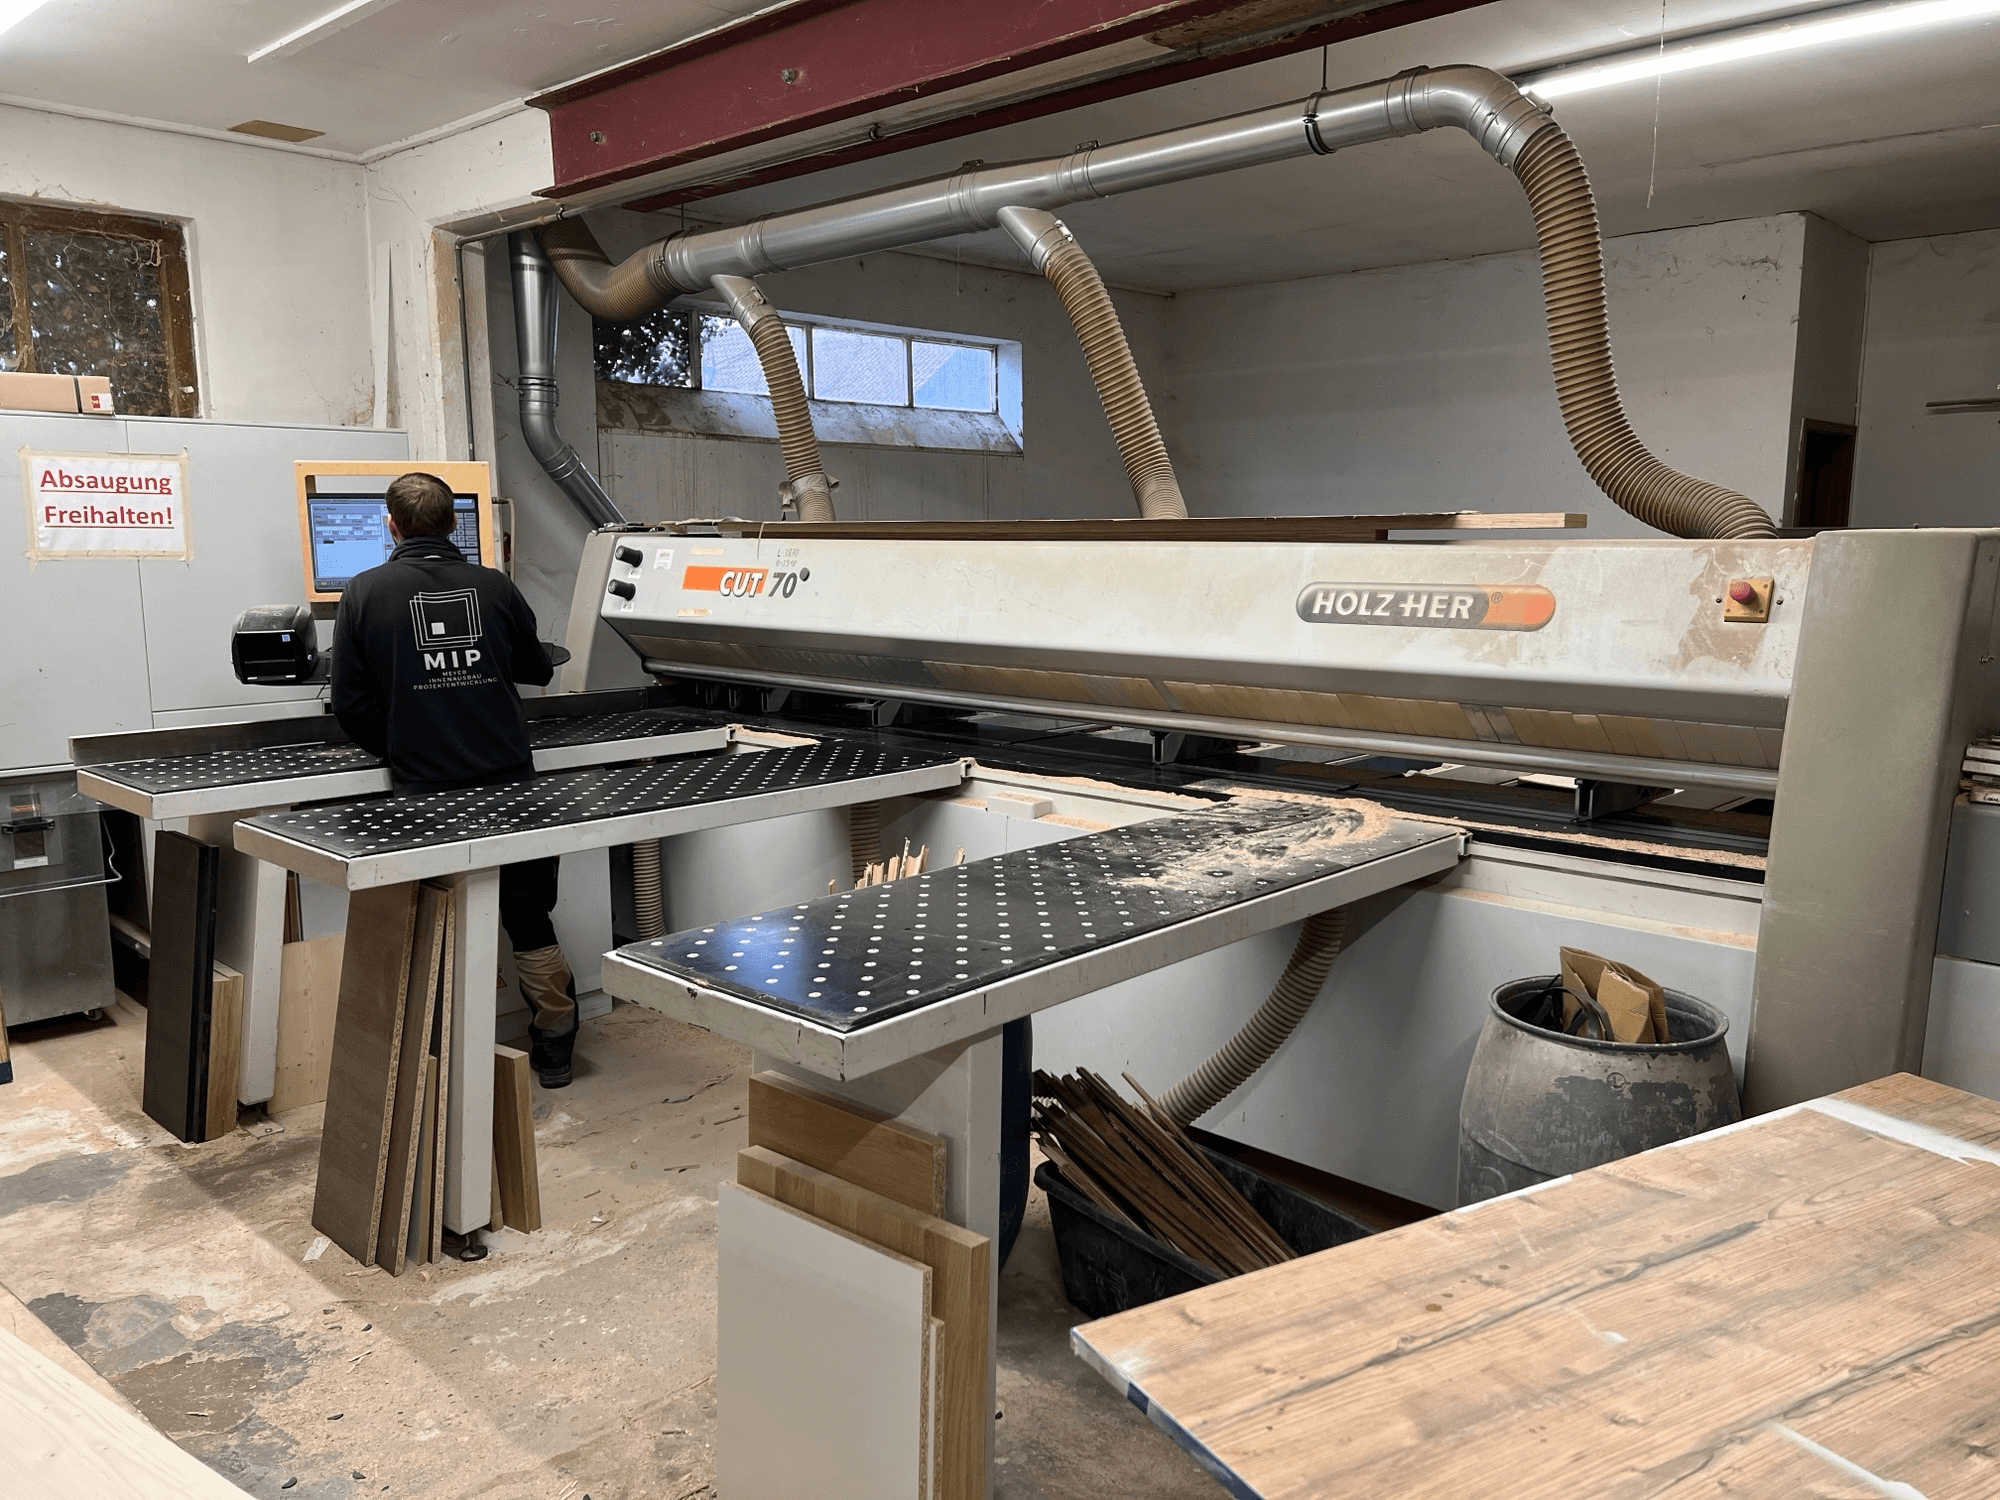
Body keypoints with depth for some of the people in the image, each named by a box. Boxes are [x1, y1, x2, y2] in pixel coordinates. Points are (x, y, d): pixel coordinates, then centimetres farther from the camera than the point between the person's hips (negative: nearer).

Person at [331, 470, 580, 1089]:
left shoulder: (365, 592, -3)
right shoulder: (495, 586, 2)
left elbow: (351, 702, -1)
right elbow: (537, 670, 17)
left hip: (424, 790, -2)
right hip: (510, 781, 2)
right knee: (530, 921, 14)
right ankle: (555, 1046, 23)